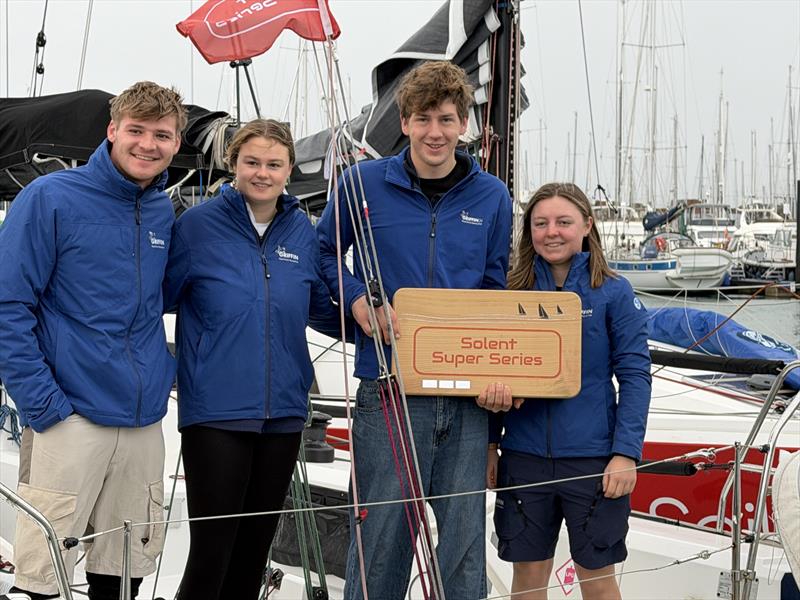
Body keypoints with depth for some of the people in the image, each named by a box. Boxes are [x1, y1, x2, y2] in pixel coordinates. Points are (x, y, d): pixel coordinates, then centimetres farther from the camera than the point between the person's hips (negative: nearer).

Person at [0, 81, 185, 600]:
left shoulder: (166, 214, 10)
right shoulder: (51, 198, -7)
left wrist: (165, 369, 10)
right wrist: (43, 405, -15)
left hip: (144, 420, 6)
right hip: (70, 417, -5)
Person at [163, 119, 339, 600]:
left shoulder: (303, 233, 6)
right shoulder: (198, 225, -5)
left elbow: (323, 304, 17)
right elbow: (158, 296, -3)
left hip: (284, 411, 4)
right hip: (216, 411, -4)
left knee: (256, 546, 13)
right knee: (212, 547, -4)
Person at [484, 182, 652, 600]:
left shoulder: (613, 293, -3)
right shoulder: (513, 292, 5)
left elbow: (635, 375, -5)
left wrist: (626, 453, -13)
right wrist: (489, 444, 6)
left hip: (592, 458, -2)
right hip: (524, 456, 3)